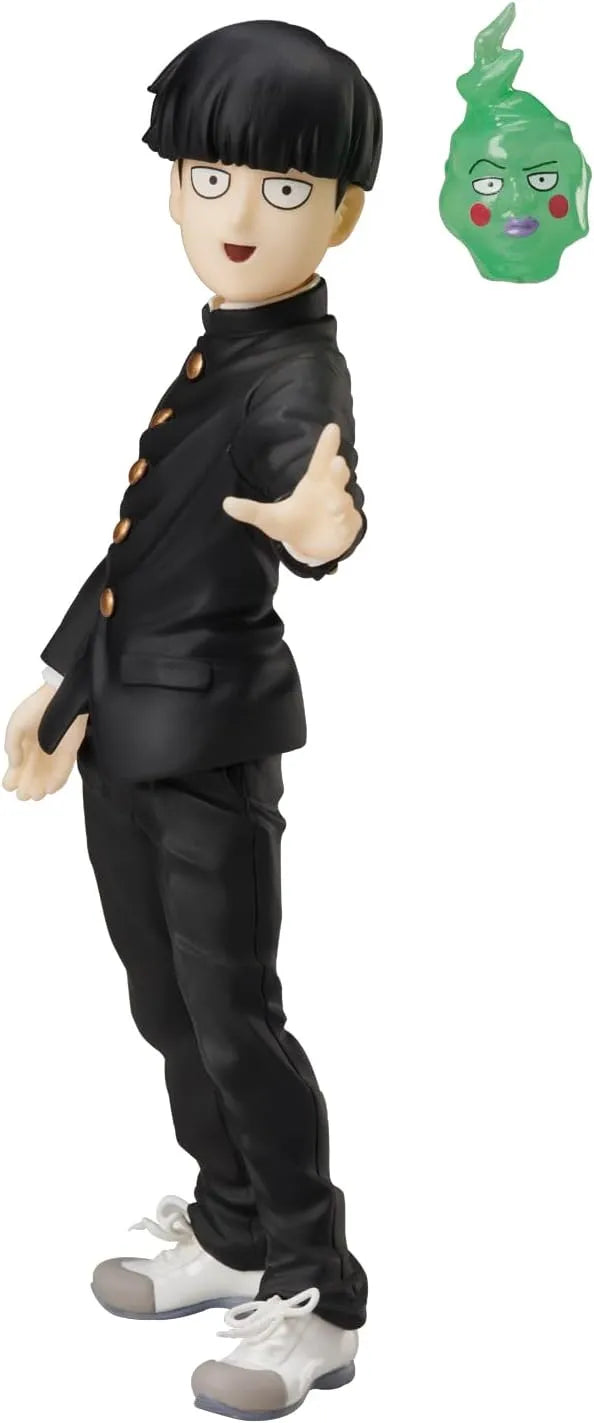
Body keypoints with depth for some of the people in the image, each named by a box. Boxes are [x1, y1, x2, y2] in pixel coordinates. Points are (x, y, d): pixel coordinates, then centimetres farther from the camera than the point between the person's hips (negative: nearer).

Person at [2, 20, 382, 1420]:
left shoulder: (298, 375, -18)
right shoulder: (212, 354, 9)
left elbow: (314, 500, -40)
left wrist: (327, 531, -63)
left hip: (211, 737, -8)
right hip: (126, 726, 9)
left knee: (231, 1011, 0)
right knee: (165, 1001, 18)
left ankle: (317, 1299, 15)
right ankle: (230, 1229, 36)